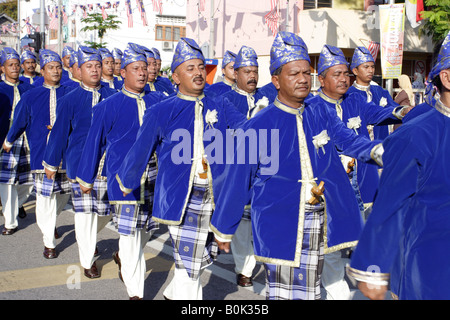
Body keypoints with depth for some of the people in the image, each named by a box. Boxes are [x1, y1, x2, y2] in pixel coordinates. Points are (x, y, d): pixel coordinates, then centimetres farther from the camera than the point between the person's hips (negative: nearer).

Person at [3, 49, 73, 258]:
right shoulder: (30, 97, 3)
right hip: (41, 154, -1)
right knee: (45, 199, -1)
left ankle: (51, 222, 45)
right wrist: (9, 141, 26)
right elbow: (19, 122, 15)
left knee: (64, 194, 13)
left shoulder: (70, 94, 2)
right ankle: (49, 243, 12)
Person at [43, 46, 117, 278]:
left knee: (105, 211, 11)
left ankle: (86, 239, 42)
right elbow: (59, 133, 5)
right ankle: (87, 261, 17)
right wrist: (51, 163, 8)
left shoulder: (112, 96, 4)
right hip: (80, 165, -2)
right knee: (85, 213, 1)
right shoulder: (69, 100, 0)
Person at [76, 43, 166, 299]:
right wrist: (86, 178, 8)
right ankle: (135, 292, 9)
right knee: (130, 233, -2)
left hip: (154, 179, 4)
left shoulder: (159, 101, 6)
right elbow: (94, 143, 4)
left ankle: (122, 258, 48)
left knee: (147, 227, 17)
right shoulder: (108, 106, -1)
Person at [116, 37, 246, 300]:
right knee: (188, 263, -1)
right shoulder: (161, 112, -1)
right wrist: (126, 183, 14)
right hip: (181, 197, -4)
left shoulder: (221, 107, 7)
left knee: (206, 255, 17)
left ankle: (173, 292, 42)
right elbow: (140, 151, 6)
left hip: (215, 195, 4)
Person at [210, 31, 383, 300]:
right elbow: (238, 180, -2)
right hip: (280, 224, -4)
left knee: (310, 290, 15)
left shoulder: (321, 115, 5)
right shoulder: (259, 125, -7)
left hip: (320, 222, 4)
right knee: (284, 291, 2)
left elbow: (349, 139, -3)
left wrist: (377, 149, -26)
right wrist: (224, 229, 3)